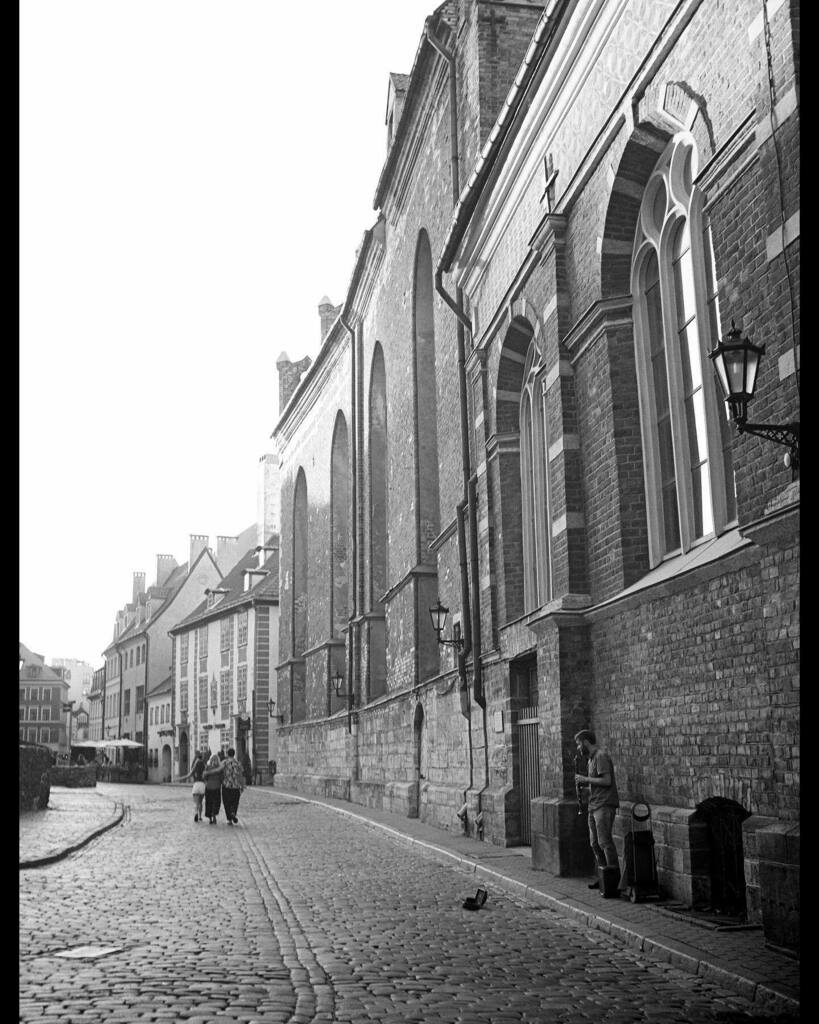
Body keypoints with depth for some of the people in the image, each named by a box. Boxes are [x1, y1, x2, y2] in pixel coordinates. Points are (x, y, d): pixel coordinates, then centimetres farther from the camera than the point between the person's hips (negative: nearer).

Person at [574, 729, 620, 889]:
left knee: (604, 842, -11)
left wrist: (586, 779, -12)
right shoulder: (591, 758, 19)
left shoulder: (601, 756, -11)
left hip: (604, 805, -10)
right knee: (595, 844, 10)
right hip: (594, 806, 10)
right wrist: (584, 783, 9)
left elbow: (606, 781, -20)